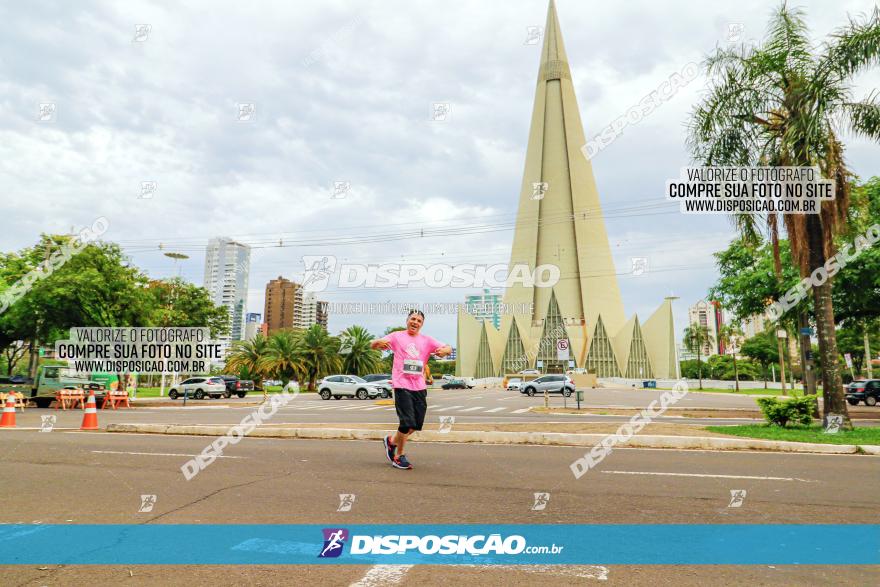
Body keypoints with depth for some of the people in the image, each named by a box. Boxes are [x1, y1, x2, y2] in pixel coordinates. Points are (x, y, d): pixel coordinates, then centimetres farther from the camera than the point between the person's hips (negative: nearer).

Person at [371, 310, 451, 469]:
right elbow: (373, 345, -1)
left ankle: (392, 441, 33)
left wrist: (444, 350, -19)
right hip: (402, 385, -4)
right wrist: (380, 342, -25)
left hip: (419, 386, 5)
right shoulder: (397, 337, 4)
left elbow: (448, 348, 6)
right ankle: (399, 456, 10)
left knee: (417, 423, 8)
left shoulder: (426, 340, 12)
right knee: (407, 422, -10)